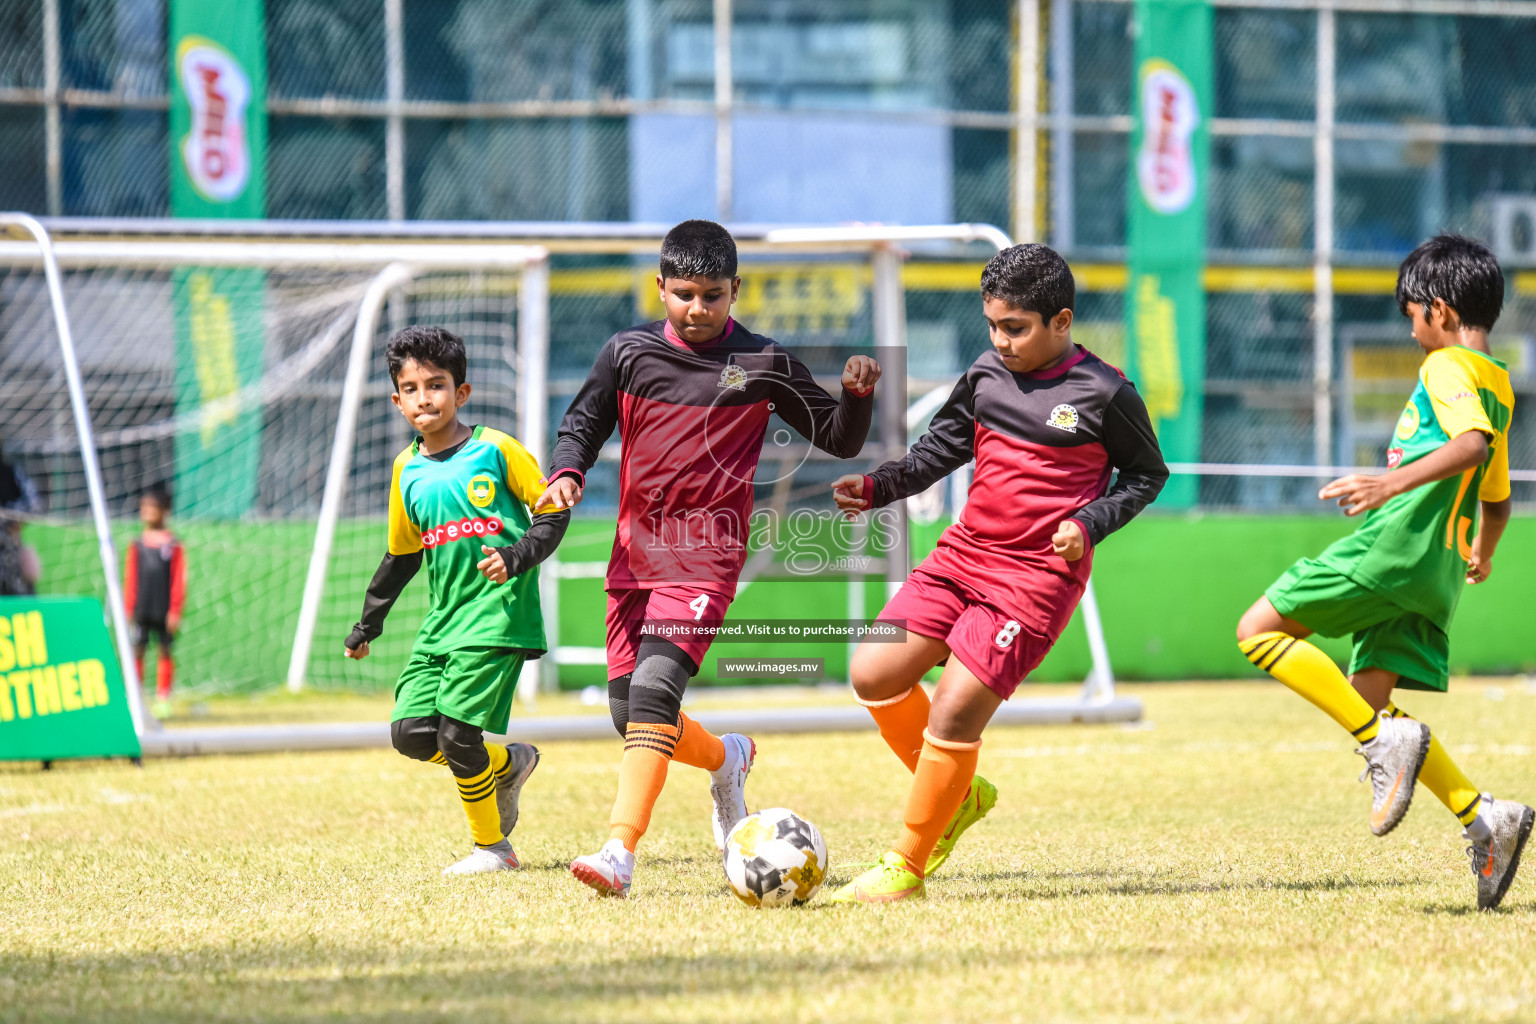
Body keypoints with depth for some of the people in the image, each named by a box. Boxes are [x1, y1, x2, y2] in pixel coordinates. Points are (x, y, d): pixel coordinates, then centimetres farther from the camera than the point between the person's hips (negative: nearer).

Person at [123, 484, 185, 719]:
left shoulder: (173, 545, -1)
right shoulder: (137, 545, 6)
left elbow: (179, 580, -1)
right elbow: (130, 578, 8)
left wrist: (175, 611, -6)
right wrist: (128, 608, 2)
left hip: (164, 611, -2)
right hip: (141, 609, 2)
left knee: (165, 650, 4)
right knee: (137, 649, -1)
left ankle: (163, 699, 12)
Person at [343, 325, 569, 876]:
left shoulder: (496, 449, -6)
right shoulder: (407, 470, 10)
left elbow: (552, 512, 0)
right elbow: (401, 555, 23)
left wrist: (516, 557, -17)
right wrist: (367, 624, 26)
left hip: (498, 611, -6)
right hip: (443, 618, 6)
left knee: (456, 733, -15)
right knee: (411, 732, -7)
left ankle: (492, 847, 5)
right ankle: (509, 763, 19)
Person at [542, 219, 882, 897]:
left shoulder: (763, 364, 1)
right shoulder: (628, 354, 6)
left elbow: (838, 439, 7)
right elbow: (583, 424, 13)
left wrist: (858, 394, -13)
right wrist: (566, 472, -8)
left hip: (706, 556, -4)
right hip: (635, 554, 4)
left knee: (653, 688, -23)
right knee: (628, 712, 7)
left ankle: (619, 853, -31)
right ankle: (726, 758, 39)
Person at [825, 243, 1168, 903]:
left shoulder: (1104, 394, -6)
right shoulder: (986, 377, 8)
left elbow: (1147, 474, 6)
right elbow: (938, 450, 18)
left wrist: (1089, 524, -10)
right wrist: (877, 487, 1)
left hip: (1037, 577, -6)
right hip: (962, 554, 6)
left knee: (956, 710, -14)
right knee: (874, 673, -4)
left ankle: (906, 870, -2)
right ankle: (959, 794, 20)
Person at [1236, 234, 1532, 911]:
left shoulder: (1448, 367, -4)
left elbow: (1473, 442, -25)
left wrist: (1394, 481, -34)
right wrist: (1481, 553, 54)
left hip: (1398, 541, -9)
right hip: (1433, 575, 9)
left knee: (1260, 630, -6)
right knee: (1366, 702, 7)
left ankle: (1386, 739, -16)